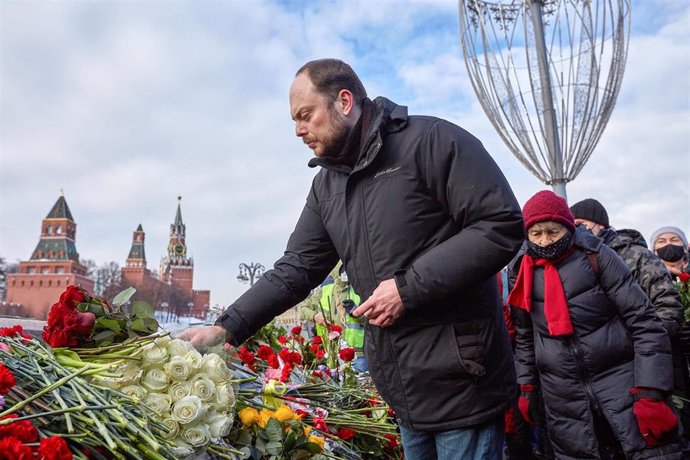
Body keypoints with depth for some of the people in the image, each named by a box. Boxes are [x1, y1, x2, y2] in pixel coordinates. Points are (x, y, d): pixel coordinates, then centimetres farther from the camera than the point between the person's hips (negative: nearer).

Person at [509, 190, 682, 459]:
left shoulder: (595, 255, -6)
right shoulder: (523, 273, 3)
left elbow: (643, 321, -8)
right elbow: (524, 337, 14)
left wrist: (650, 392, -14)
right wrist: (527, 387, 13)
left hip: (620, 377, -2)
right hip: (561, 394, 2)